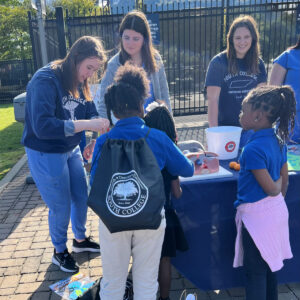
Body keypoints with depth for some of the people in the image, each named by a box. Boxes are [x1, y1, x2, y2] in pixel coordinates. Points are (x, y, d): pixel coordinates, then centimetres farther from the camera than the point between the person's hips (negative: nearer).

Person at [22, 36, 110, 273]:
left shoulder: (80, 82, -3)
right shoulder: (45, 80, -25)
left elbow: (91, 111, 3)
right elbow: (42, 126, -34)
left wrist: (100, 125, -21)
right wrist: (87, 124, -38)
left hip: (71, 149, 7)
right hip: (46, 155, -7)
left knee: (82, 197, 17)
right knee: (61, 207, 6)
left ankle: (80, 239, 44)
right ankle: (59, 252, 33)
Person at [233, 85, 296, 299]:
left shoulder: (253, 149, -26)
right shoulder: (279, 140, 0)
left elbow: (271, 188, -21)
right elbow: (284, 182, 8)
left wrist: (276, 186, 0)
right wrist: (277, 204, 19)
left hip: (256, 215, -8)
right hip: (277, 210, 8)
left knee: (255, 271, 7)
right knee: (270, 264, 24)